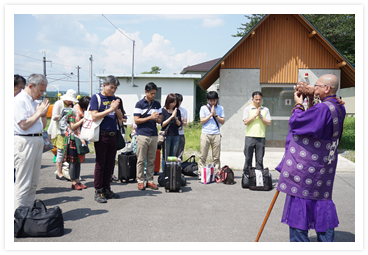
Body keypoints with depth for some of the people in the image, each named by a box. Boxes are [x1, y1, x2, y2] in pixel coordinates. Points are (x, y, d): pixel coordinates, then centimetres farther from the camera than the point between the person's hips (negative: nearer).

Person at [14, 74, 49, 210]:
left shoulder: (35, 101, 16)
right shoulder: (19, 100, -9)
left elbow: (43, 125, 18)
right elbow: (24, 125, -17)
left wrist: (43, 113, 1)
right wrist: (39, 112, -9)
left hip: (37, 141, 9)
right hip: (24, 142, -9)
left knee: (33, 183, 13)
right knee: (23, 183, -5)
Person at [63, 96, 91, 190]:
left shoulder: (83, 112, 12)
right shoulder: (73, 111, -11)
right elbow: (73, 127, -15)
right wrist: (83, 120, -17)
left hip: (81, 139, 7)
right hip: (73, 139, -7)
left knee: (79, 160, 10)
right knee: (73, 161, -3)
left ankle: (77, 180, 16)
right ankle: (73, 182, 3)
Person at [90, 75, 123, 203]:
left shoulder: (114, 99, 15)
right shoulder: (96, 98, -2)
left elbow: (120, 116, 14)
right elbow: (94, 116, -12)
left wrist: (116, 109, -6)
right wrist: (110, 109, -15)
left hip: (113, 135, 6)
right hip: (101, 135, -6)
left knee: (110, 164, 9)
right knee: (100, 164, -1)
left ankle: (106, 189, 19)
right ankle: (98, 191, 7)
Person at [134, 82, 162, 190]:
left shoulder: (157, 104, 12)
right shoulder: (139, 104, -2)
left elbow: (160, 120, 14)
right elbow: (136, 120, -7)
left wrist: (156, 118, -9)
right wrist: (150, 117, -12)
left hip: (154, 135, 4)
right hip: (142, 135, -4)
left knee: (151, 160, 7)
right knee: (141, 160, 0)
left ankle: (150, 180, 14)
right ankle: (140, 181, 7)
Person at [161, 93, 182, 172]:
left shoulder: (177, 111, 9)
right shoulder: (163, 110, -4)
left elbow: (179, 124, 7)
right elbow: (162, 124, -11)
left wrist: (176, 118, -12)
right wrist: (171, 116, -17)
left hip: (176, 136, 4)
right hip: (166, 135, -4)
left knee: (173, 156, 7)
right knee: (165, 157, -1)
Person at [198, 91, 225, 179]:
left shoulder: (220, 108, 12)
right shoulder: (203, 108, 7)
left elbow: (223, 121, 5)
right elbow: (202, 121, -1)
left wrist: (215, 114, -6)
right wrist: (211, 114, -6)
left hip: (216, 134, 1)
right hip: (205, 134, -1)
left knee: (216, 156, 2)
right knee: (203, 155, -2)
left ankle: (217, 173, 6)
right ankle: (200, 173, 3)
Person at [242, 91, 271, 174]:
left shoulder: (265, 110, 11)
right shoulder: (247, 109, 6)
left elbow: (268, 123, 3)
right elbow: (245, 122, -6)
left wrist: (260, 116, -6)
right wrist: (255, 115, -8)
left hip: (261, 137, 1)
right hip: (250, 136, -1)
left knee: (260, 159, 5)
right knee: (248, 158, 2)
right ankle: (246, 174, 10)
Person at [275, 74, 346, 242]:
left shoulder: (322, 109, -24)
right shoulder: (339, 108, 5)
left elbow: (296, 123, -18)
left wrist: (298, 105, -3)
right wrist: (311, 104, 11)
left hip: (306, 166, -9)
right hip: (324, 166, 9)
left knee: (299, 203, 3)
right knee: (322, 202, 17)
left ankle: (299, 241, 12)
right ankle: (326, 241, 25)